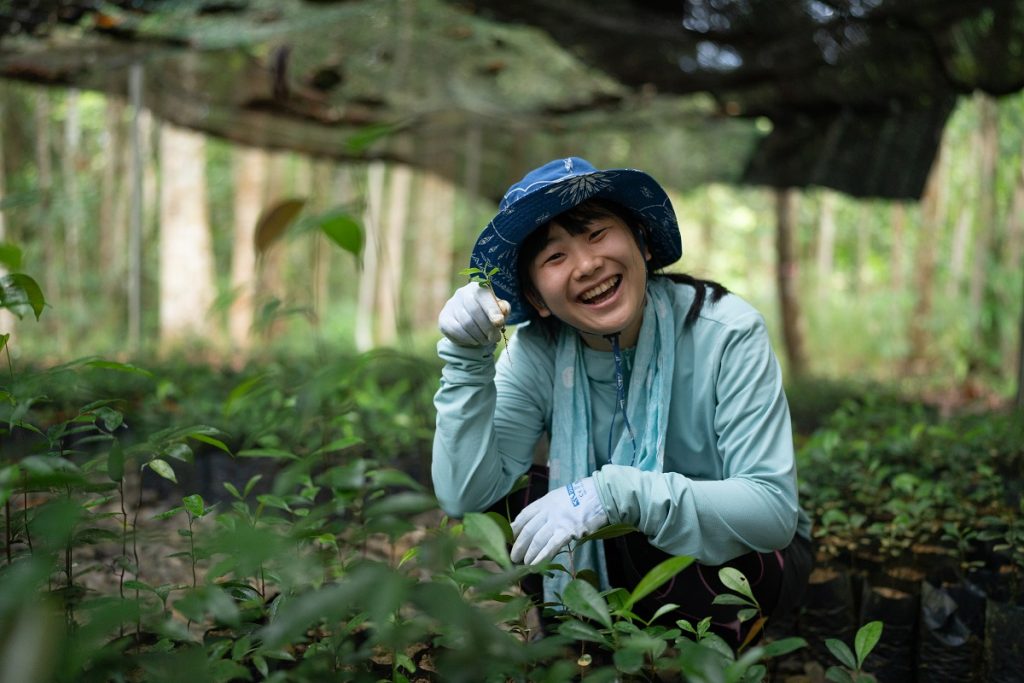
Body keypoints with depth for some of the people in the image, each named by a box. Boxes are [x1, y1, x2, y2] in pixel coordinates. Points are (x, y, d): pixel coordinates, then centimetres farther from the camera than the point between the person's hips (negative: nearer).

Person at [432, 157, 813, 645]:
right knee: (498, 502, -17)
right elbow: (465, 498, -19)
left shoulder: (726, 335, -23)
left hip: (748, 562, -3)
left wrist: (616, 492, -40)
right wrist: (466, 359, -29)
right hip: (618, 557, 4)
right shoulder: (537, 351, -13)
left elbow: (773, 512, -29)